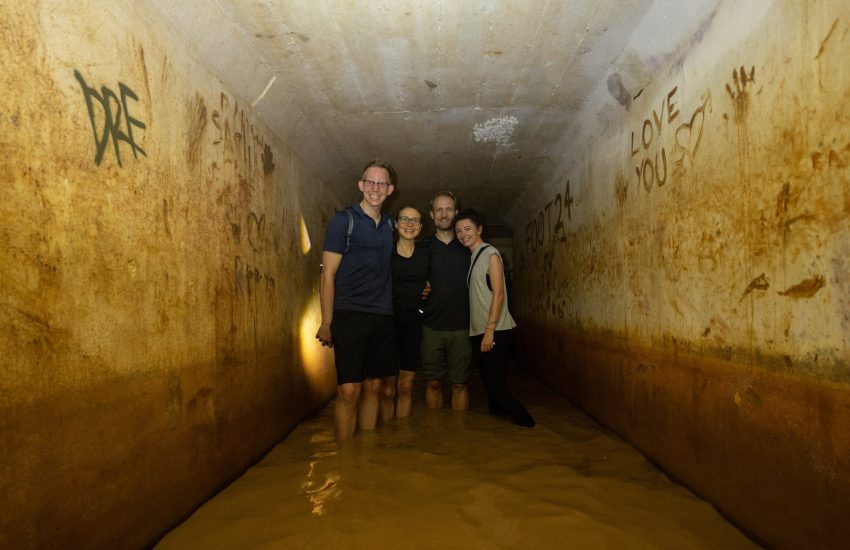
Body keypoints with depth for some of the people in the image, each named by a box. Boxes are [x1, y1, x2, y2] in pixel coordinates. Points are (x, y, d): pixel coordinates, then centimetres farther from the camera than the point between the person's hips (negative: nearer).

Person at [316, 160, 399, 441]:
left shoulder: (389, 225, 13)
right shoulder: (343, 220, -3)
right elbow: (328, 275, -6)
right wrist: (326, 323, -10)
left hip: (383, 317, 6)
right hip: (349, 315, -5)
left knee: (374, 387, 11)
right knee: (348, 391, -7)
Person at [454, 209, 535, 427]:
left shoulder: (490, 254, -7)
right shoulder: (470, 257, 15)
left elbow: (498, 294, -13)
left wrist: (489, 331, -18)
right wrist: (480, 332, 9)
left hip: (495, 331, -7)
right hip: (477, 331, 7)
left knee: (495, 384, -8)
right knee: (490, 384, 13)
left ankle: (524, 421, 6)